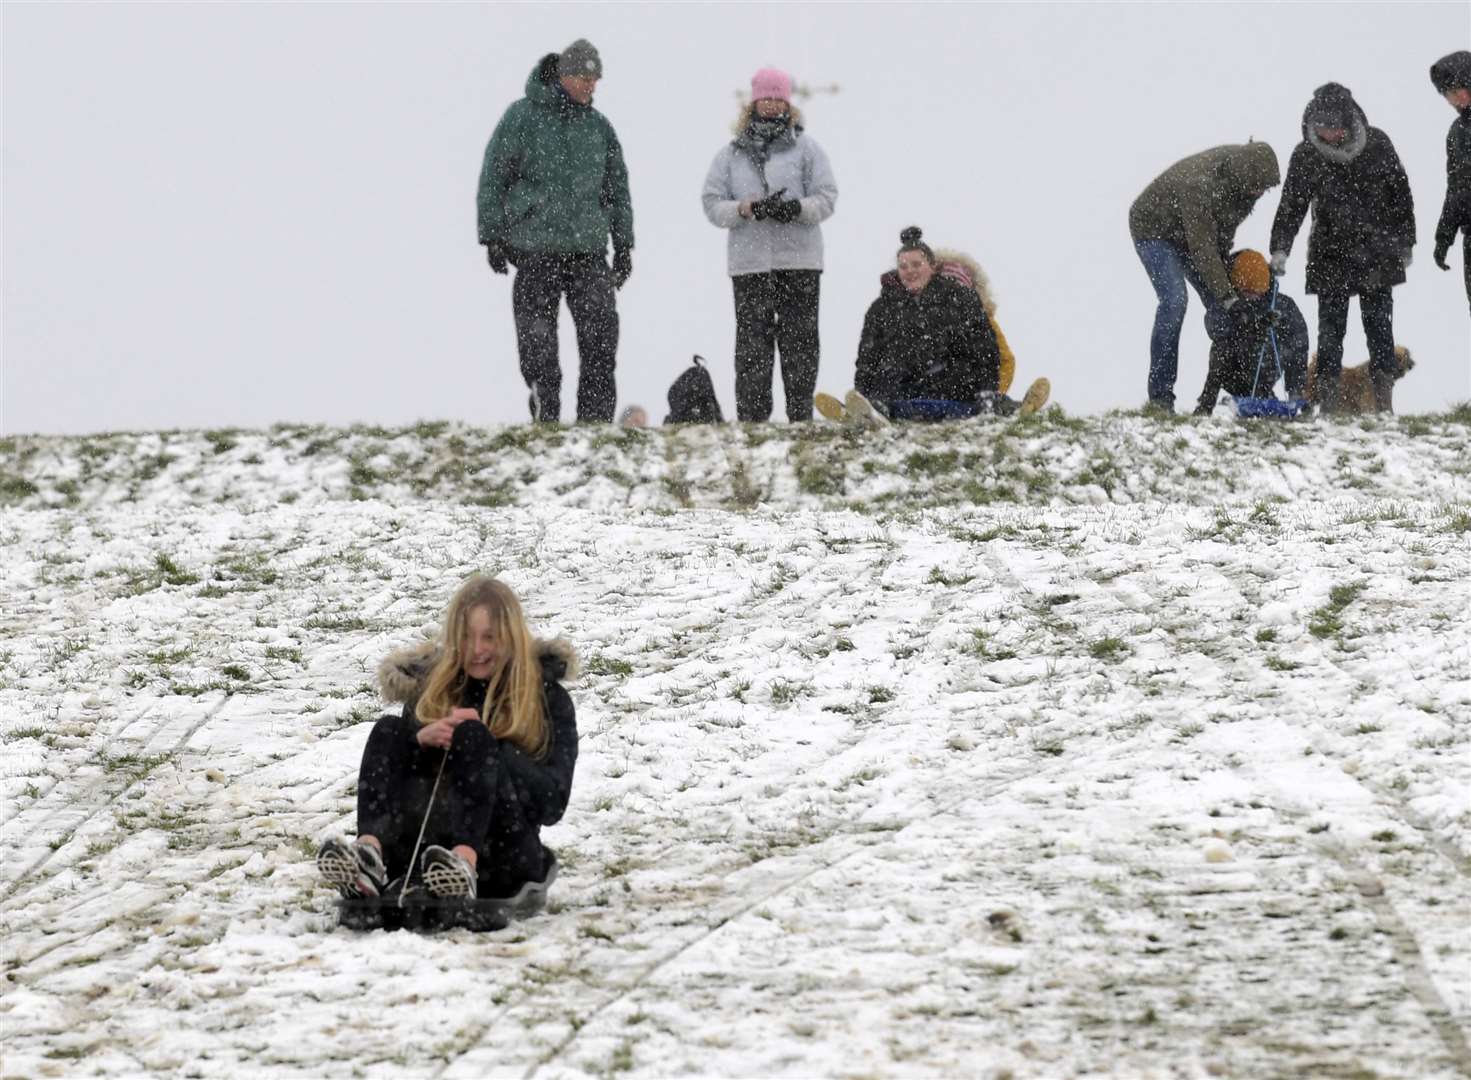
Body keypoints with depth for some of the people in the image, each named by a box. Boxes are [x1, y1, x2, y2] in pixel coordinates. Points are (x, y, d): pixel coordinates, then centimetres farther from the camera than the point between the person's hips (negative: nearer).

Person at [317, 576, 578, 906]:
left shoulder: (547, 698, 7)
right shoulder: (431, 685, 17)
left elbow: (553, 802, -3)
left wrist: (482, 744, -12)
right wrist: (419, 740, -9)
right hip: (424, 849, 3)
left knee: (472, 736, -25)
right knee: (389, 730, -16)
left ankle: (464, 863, -54)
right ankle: (370, 852, -44)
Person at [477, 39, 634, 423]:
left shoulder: (598, 126, 12)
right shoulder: (522, 117, -1)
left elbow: (618, 189, 19)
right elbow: (493, 179, 0)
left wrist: (623, 244, 14)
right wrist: (492, 236, -4)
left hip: (589, 251, 3)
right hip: (536, 251, -3)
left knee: (601, 340, -7)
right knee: (538, 344, -1)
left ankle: (597, 420, -4)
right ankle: (545, 418, 7)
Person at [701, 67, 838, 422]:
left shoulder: (805, 147, 8)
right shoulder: (732, 153, 11)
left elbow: (826, 198, 3)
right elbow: (712, 203, 6)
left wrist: (796, 208, -17)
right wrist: (746, 209, -13)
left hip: (800, 262, -1)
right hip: (749, 265, 1)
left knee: (799, 341, 0)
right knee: (752, 344, -3)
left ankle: (801, 417, 5)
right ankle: (751, 421, -1)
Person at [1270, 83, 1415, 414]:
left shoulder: (1377, 145, -4)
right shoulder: (1305, 156, -5)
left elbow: (1400, 195, 5)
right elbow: (1291, 206, -5)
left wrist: (1405, 244, 7)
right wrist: (1280, 248, -18)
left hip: (1378, 256, 1)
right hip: (1330, 257, -1)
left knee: (1379, 326, 2)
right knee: (1330, 329, -3)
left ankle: (1384, 402, 7)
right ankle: (1328, 404, -1)